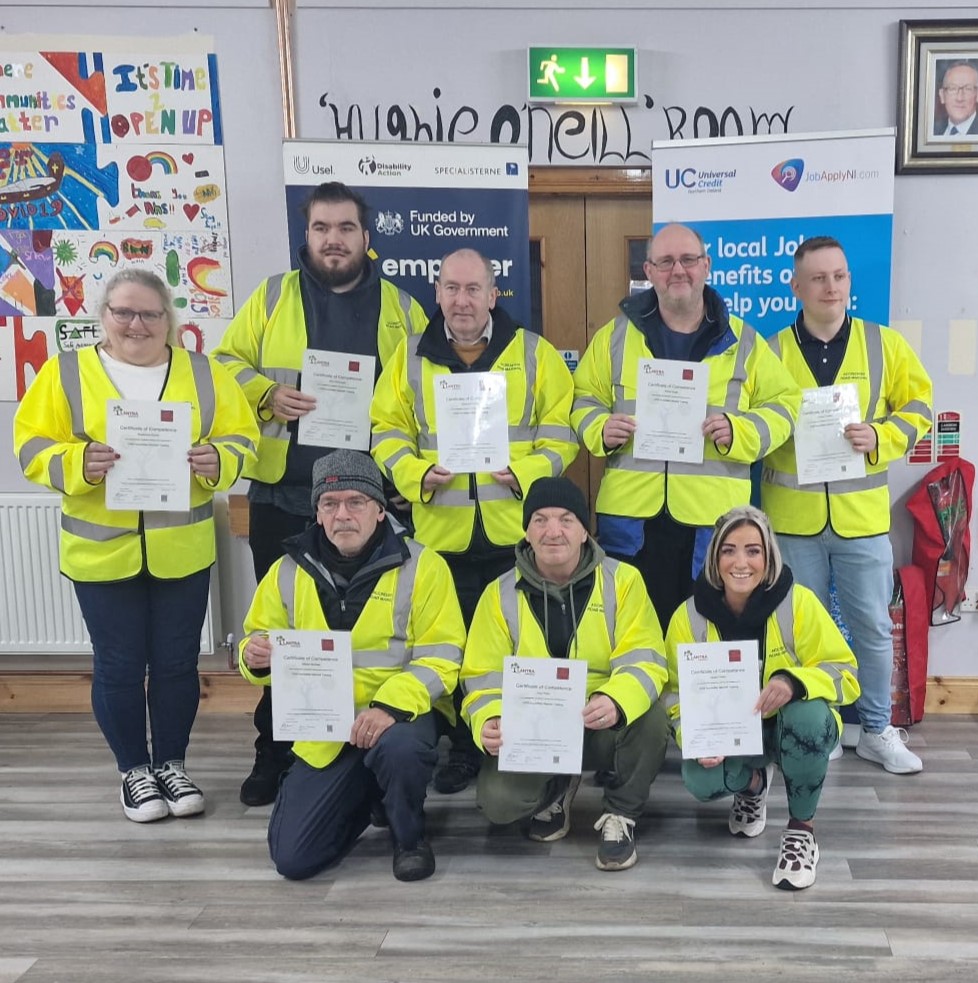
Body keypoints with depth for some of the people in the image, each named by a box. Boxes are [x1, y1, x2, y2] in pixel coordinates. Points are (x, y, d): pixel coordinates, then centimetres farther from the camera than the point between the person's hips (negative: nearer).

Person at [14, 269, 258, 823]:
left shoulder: (203, 373, 4)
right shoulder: (66, 373, 0)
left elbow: (241, 439, 3)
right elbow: (34, 446, -3)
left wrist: (217, 460, -19)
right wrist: (79, 463, -23)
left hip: (182, 550, 1)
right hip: (102, 551, -1)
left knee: (177, 662, 10)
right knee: (118, 666, 7)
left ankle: (172, 763, 28)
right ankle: (134, 770, 24)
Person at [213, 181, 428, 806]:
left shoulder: (400, 307, 7)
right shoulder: (273, 296, 7)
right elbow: (227, 364, 6)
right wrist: (267, 396, -13)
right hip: (283, 495, 1)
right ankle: (275, 755, 22)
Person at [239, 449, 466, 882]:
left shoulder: (421, 566, -7)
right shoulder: (289, 571, 3)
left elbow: (441, 656, -11)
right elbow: (261, 641, 13)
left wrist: (391, 705, -28)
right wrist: (256, 658, -13)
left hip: (399, 715, -3)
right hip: (324, 731, 4)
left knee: (399, 749, -39)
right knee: (292, 858, -5)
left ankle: (410, 836, -3)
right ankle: (369, 796, 27)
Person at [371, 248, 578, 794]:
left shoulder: (534, 353, 3)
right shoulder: (412, 357, 7)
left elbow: (561, 426, 1)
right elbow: (387, 429, 6)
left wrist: (529, 472, -14)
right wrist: (416, 474, -11)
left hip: (517, 527, -1)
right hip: (443, 530, 2)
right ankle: (465, 747, 25)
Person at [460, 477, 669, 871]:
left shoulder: (622, 579, -4)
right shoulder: (501, 594, -1)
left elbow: (644, 660, -14)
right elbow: (484, 677, -2)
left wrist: (616, 701, -37)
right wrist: (490, 721, -26)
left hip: (605, 728, -1)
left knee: (649, 718, -33)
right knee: (496, 799, -25)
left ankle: (620, 815, -5)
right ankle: (557, 788, 13)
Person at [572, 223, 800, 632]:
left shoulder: (742, 340, 7)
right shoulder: (615, 335, 8)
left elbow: (783, 403, 8)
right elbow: (584, 399, 14)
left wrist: (739, 431, -11)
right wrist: (600, 430, -8)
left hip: (713, 515, 0)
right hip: (630, 514, 1)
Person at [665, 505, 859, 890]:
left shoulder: (799, 603, -19)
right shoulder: (689, 616, -13)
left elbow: (844, 672, -17)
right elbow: (678, 693, -7)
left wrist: (793, 681, -38)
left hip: (791, 729, -1)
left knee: (809, 715, -37)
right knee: (702, 782, -29)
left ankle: (802, 828, -11)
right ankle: (754, 781, 13)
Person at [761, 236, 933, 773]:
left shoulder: (886, 345, 1)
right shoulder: (772, 352, 1)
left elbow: (917, 409, 4)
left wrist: (879, 437, -13)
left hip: (862, 515, 0)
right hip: (793, 516, 0)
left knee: (872, 626, 9)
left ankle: (877, 730, 25)